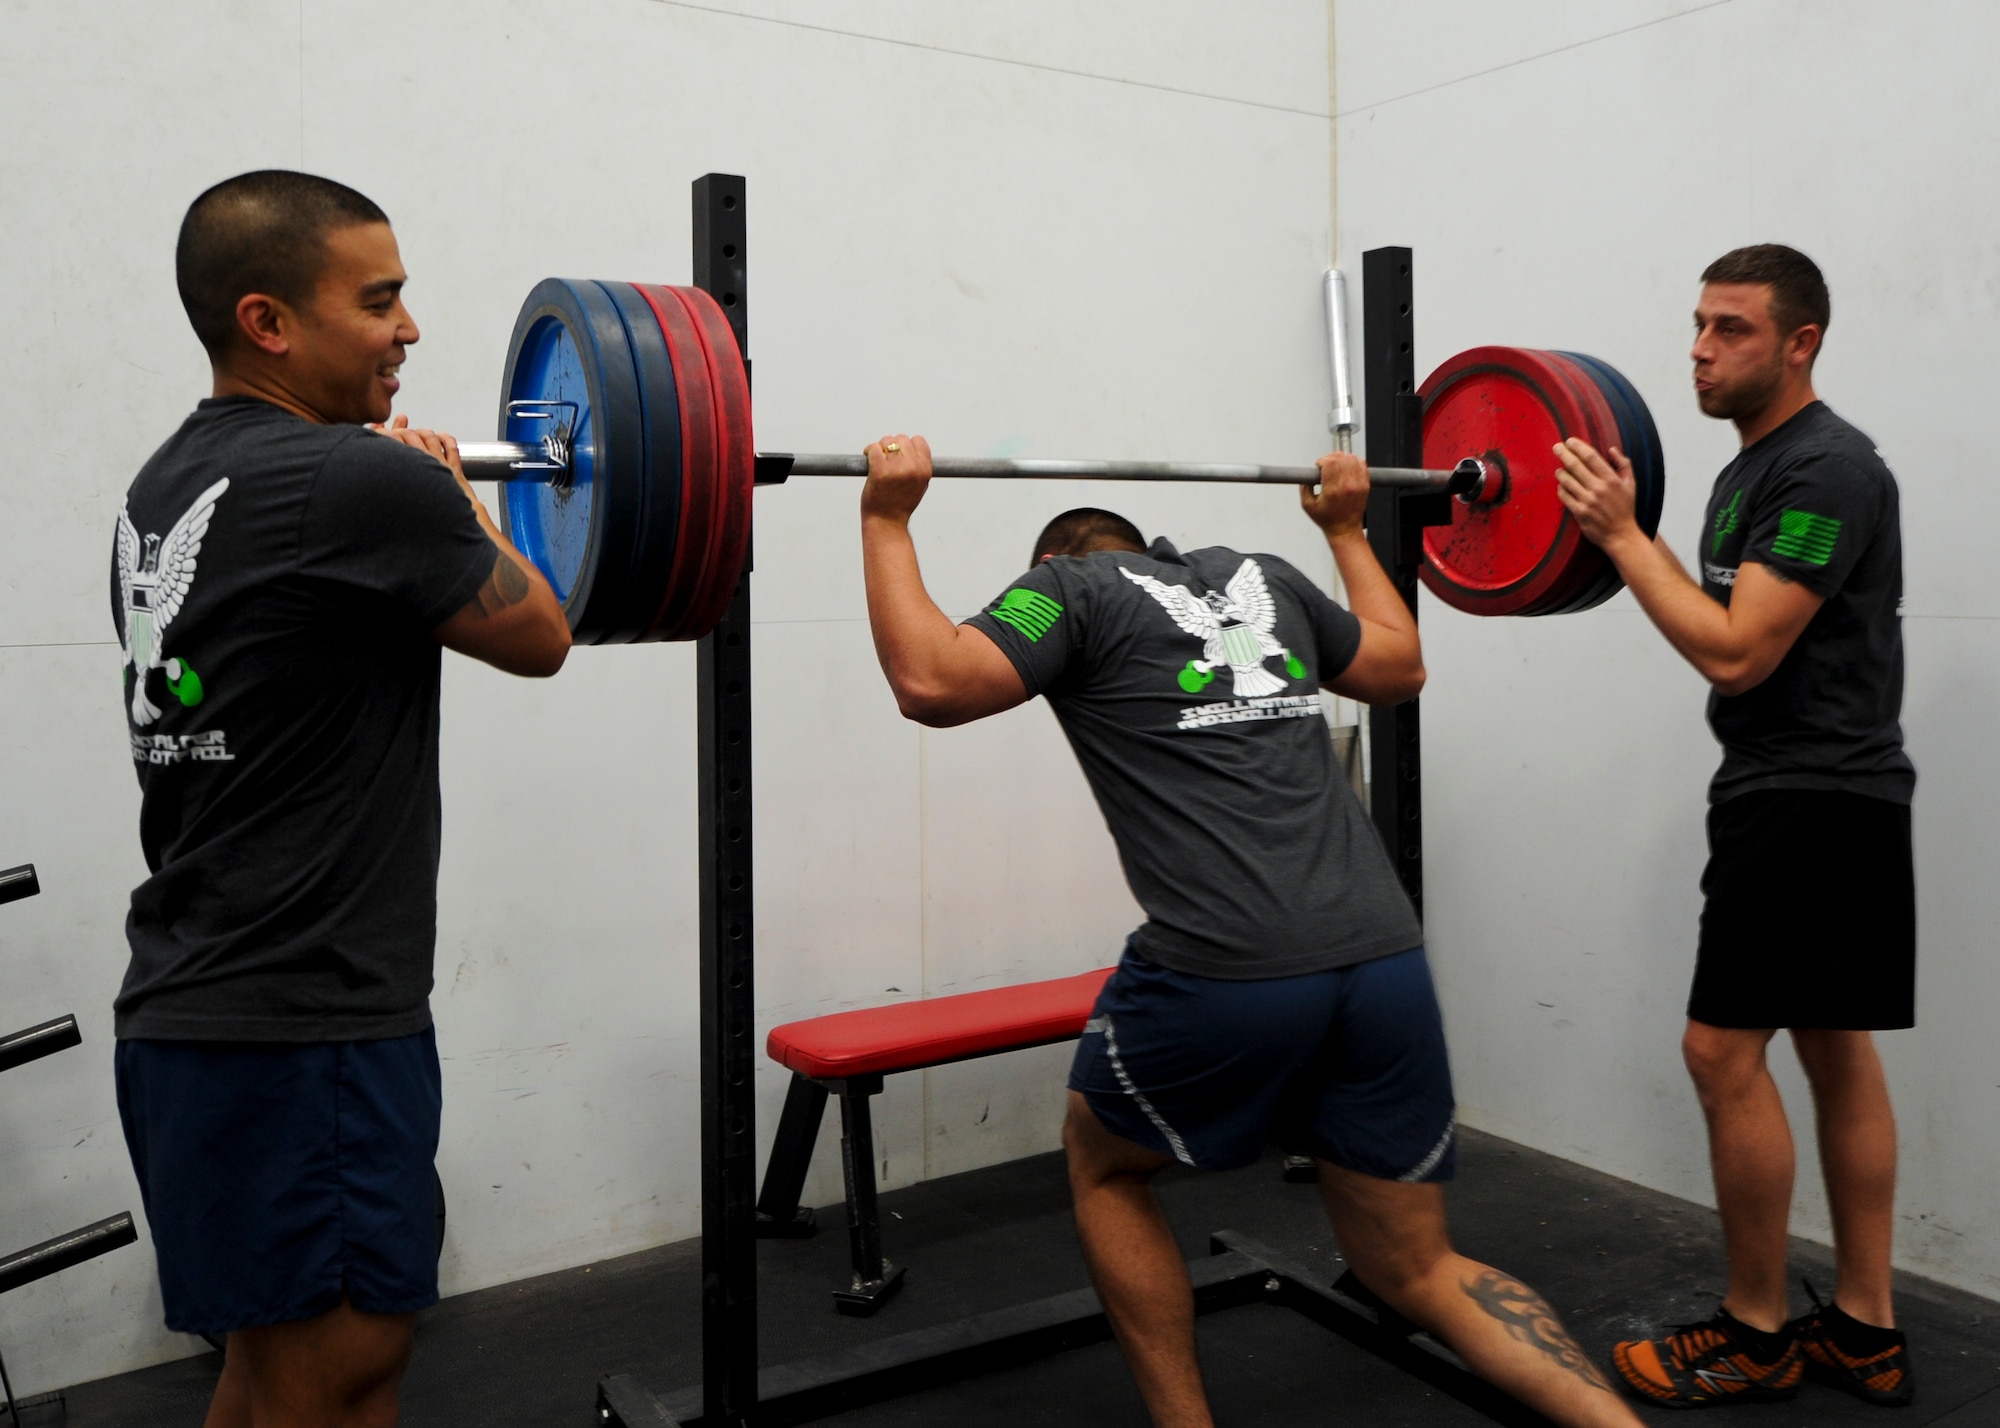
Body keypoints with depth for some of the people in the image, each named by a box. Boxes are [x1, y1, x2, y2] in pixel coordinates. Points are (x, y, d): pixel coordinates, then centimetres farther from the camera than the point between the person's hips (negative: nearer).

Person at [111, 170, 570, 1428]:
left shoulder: (171, 486, 12)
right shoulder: (364, 484, -18)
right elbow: (539, 638, -3)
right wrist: (455, 504, 11)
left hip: (196, 1008, 10)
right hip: (305, 1028, -10)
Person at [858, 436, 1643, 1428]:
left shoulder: (1071, 585, 9)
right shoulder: (1263, 579, 25)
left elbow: (931, 682, -6)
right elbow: (1400, 666, 37)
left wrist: (887, 519, 5)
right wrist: (1348, 527, 47)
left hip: (1220, 975, -5)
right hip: (1386, 963, 6)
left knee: (1102, 1166, 26)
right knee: (1418, 1271, 19)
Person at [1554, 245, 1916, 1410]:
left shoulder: (1827, 469, -17)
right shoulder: (1753, 471, 16)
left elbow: (1737, 653, -24)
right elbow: (1726, 629, 19)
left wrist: (1620, 534, -19)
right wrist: (1626, 532, 11)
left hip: (1813, 798, -11)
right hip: (1811, 791, 11)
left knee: (1725, 1050, -7)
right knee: (1835, 1050, 12)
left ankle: (1755, 1337, 8)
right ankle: (1865, 1331, 21)